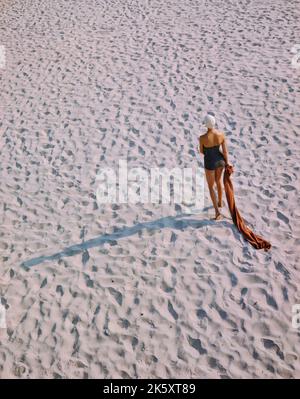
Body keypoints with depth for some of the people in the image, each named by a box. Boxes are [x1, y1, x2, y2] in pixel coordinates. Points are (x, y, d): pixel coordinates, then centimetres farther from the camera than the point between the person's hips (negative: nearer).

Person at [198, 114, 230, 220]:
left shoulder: (202, 138, -29)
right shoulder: (222, 134, -18)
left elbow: (201, 151, -10)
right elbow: (225, 151, -10)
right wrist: (227, 164, 3)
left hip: (210, 163, -4)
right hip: (220, 160, 4)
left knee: (211, 187, 14)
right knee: (218, 180, 33)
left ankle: (217, 212, 9)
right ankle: (220, 202, 54)